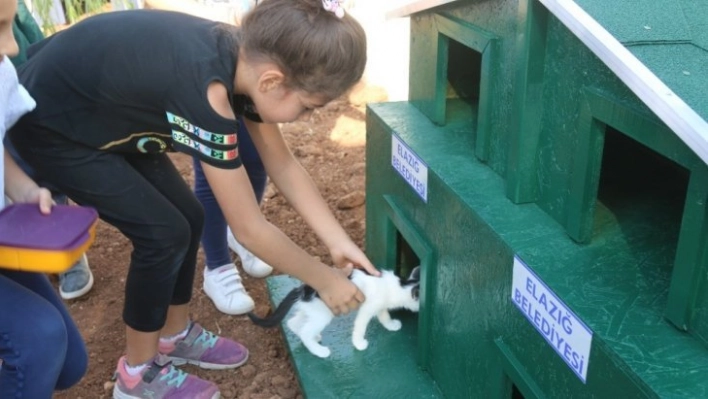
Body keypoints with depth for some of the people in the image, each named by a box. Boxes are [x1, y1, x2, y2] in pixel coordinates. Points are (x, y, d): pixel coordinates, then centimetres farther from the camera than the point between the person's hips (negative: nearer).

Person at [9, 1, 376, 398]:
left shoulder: (247, 58, -13)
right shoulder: (205, 89, -38)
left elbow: (283, 165, -2)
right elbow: (250, 229, -30)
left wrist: (339, 242, -6)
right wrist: (325, 280, -17)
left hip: (106, 117, 8)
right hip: (49, 124, -8)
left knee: (188, 217, 5)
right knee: (163, 232, -10)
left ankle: (177, 335, 26)